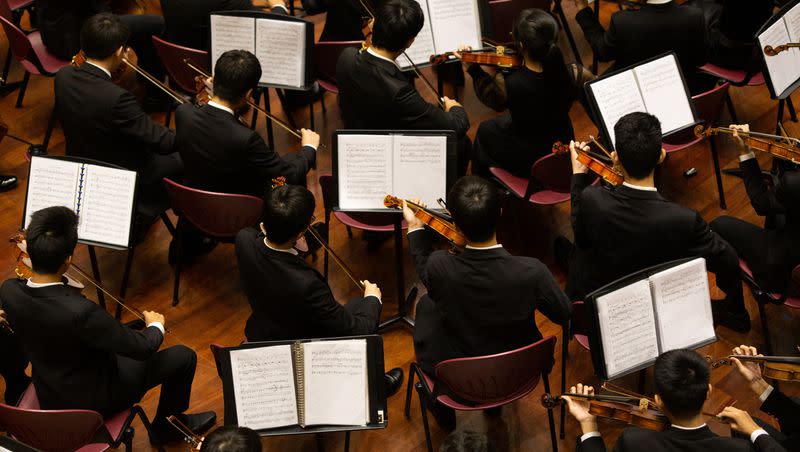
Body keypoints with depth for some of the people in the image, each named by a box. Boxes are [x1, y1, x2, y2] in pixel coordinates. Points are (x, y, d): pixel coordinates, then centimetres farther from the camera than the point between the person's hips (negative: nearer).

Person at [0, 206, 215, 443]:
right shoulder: (80, 312, -40)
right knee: (184, 356, 3)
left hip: (47, 395, 7)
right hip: (91, 399, -7)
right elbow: (142, 348, -26)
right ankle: (167, 425, 29)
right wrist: (156, 326, -5)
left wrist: (34, 257, 10)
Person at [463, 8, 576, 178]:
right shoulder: (569, 73, -24)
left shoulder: (509, 84, -33)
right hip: (564, 152, 4)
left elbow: (490, 97, -8)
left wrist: (473, 68, 6)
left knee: (485, 131, 27)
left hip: (527, 160, -4)